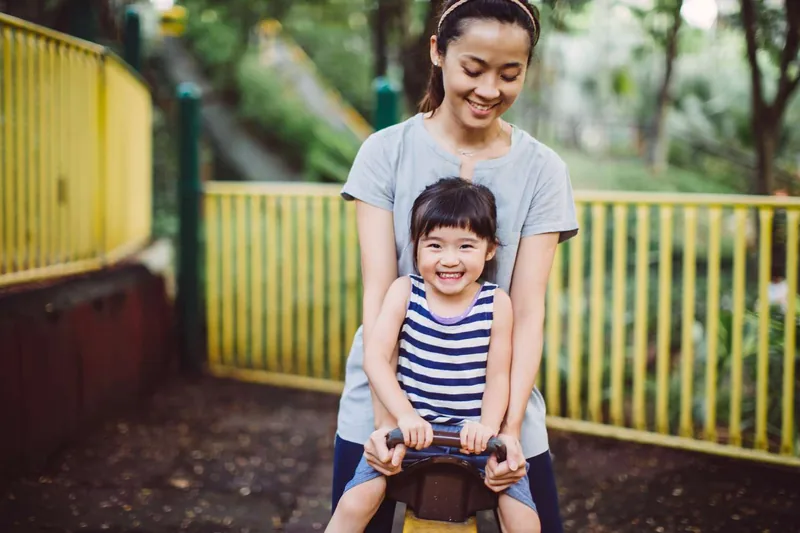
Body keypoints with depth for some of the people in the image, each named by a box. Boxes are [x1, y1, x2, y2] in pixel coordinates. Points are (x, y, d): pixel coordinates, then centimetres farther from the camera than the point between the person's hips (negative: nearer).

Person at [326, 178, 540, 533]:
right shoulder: (404, 292, -3)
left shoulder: (496, 303, -3)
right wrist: (405, 416, -22)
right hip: (412, 428, 0)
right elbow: (375, 357, -11)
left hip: (473, 433, 0)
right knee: (355, 503, -15)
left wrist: (487, 426, -20)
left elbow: (498, 375, -3)